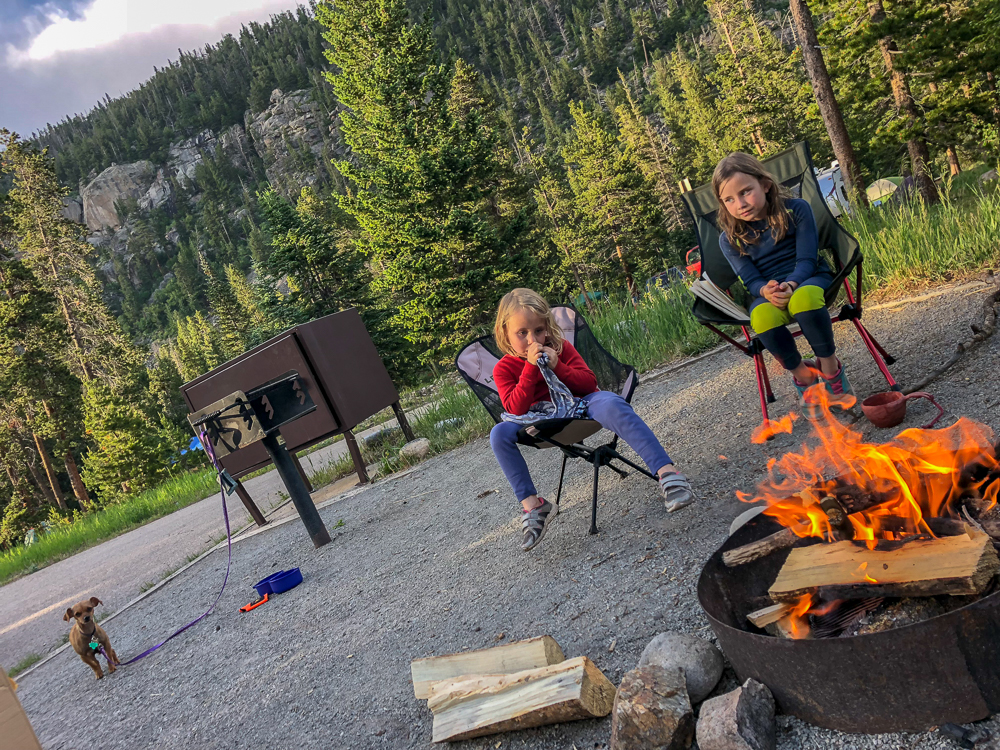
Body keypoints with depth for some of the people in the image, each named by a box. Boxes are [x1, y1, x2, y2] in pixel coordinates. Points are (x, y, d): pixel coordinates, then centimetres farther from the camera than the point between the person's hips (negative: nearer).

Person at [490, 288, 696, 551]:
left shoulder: (560, 347, 3)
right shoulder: (504, 369, -1)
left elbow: (589, 384, -2)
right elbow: (516, 409, -14)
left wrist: (557, 366, -17)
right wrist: (530, 368, -21)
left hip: (581, 404, -1)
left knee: (611, 403, -36)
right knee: (499, 434, -26)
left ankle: (666, 472, -44)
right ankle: (532, 505, -21)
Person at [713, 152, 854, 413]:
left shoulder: (796, 210, -3)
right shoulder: (730, 239, 0)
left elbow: (807, 259, -7)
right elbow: (750, 280, -3)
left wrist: (792, 284, -28)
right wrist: (766, 290, -27)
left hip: (809, 279, -1)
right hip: (767, 292, 1)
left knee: (804, 298, -40)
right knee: (762, 317, -37)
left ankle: (829, 365, -17)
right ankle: (801, 374, -11)